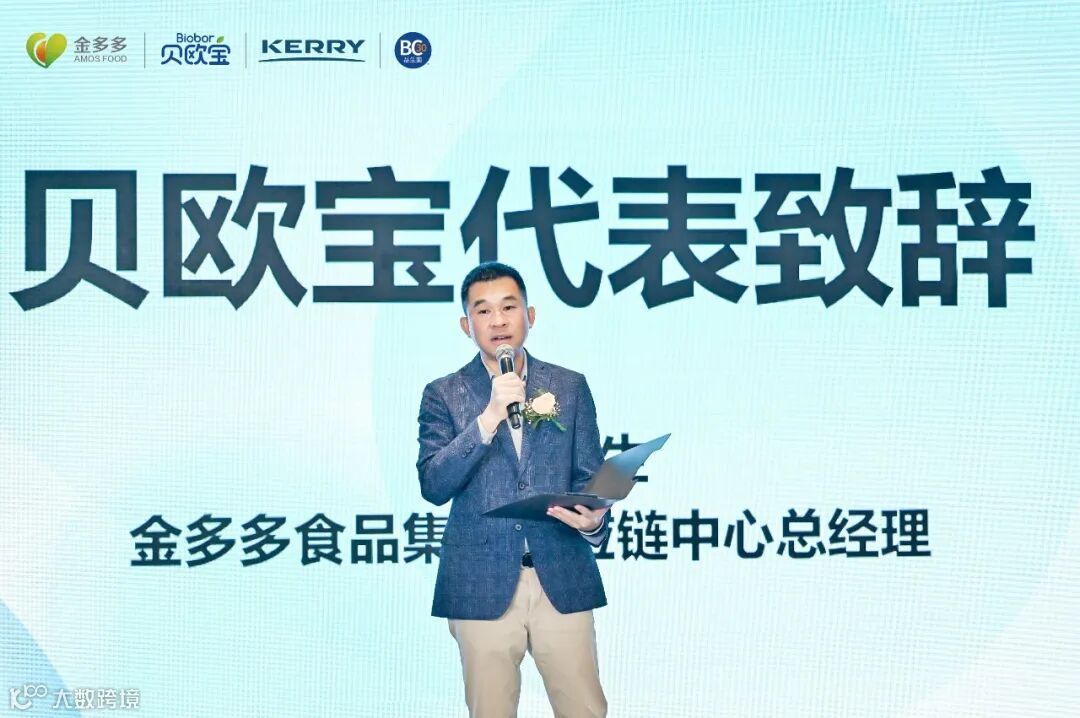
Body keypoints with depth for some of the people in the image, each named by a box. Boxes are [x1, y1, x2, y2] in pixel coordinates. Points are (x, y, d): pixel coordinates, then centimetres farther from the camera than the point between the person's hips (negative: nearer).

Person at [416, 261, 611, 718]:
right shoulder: (443, 395, 2)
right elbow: (433, 487, -9)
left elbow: (590, 477, 8)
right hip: (482, 584, -1)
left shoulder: (570, 387, 7)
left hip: (563, 580, 1)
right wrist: (489, 417, -20)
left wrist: (593, 521, -15)